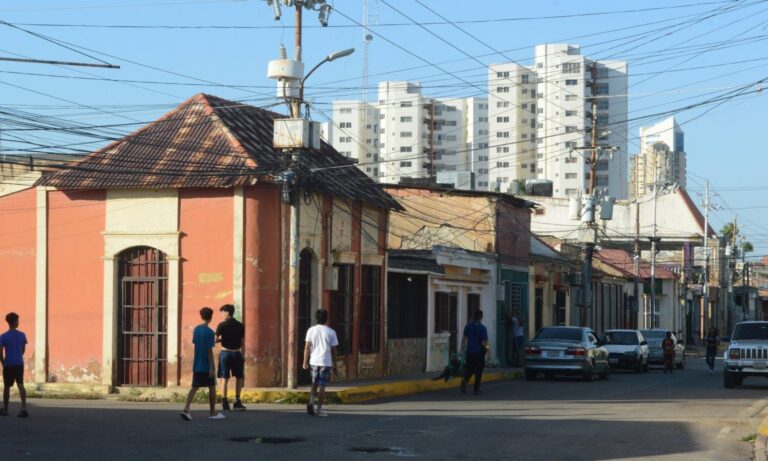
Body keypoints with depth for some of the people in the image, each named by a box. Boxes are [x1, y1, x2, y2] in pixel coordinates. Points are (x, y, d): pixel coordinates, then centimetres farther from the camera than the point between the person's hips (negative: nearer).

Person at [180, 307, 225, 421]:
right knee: (212, 387, 8)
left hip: (197, 365, 6)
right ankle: (213, 413, 15)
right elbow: (209, 350, -18)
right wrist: (211, 367, -16)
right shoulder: (209, 332, -15)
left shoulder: (196, 329, 5)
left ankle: (186, 409, -13)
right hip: (207, 365, -6)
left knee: (195, 387, 4)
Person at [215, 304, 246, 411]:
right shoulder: (240, 326, 2)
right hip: (236, 353, 2)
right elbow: (243, 343, 4)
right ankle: (237, 402, 14)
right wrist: (243, 357, 10)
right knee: (239, 377, 14)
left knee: (224, 378, 3)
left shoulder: (222, 325, -7)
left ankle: (224, 403, 0)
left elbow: (215, 340, -10)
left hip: (225, 353, -2)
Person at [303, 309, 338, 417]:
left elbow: (307, 347, -2)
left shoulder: (311, 330, 2)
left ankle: (311, 402, -6)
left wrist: (305, 362, 2)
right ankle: (319, 409, 4)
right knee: (322, 386, 3)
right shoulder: (331, 332, -2)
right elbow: (333, 350, 0)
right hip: (326, 362, -2)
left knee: (314, 384, 16)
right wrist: (334, 365, 7)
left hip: (314, 361, 2)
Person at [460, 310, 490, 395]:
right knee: (478, 371, 7)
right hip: (479, 352, -3)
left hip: (469, 352, 3)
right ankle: (476, 389, 9)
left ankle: (465, 380, -17)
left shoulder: (468, 326, 1)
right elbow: (485, 342, -13)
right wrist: (488, 352, -7)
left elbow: (464, 338, 6)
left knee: (469, 369, 13)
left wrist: (463, 348, 16)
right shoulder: (482, 328, -11)